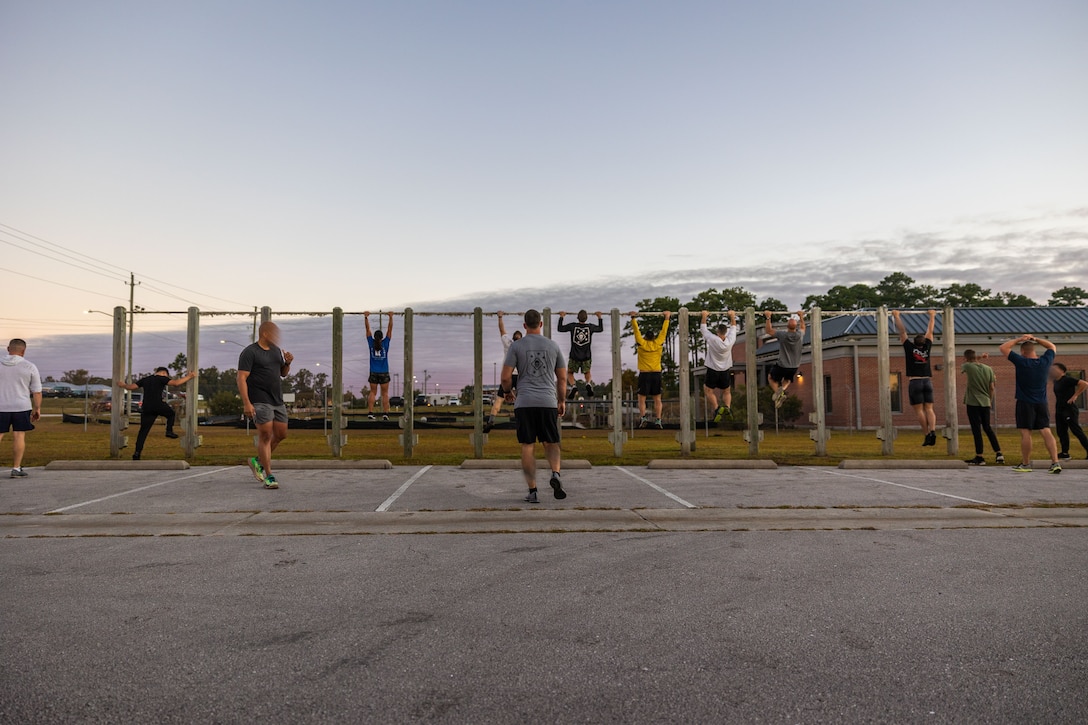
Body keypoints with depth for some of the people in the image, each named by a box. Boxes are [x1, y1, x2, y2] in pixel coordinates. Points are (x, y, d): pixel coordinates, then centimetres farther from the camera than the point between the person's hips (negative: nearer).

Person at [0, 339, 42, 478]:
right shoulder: (29, 367, -2)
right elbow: (36, 391, -1)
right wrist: (37, 408, 7)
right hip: (21, 407, -2)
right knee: (19, 436, 1)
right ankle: (16, 469, 1)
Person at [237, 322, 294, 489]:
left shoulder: (276, 350, 14)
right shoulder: (249, 352, -8)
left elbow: (283, 374, 24)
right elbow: (242, 378, -14)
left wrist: (287, 363, 1)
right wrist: (246, 403, -22)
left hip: (278, 400, 8)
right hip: (260, 401, -7)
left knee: (281, 434, 9)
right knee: (266, 435, -8)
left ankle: (258, 460, 30)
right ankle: (269, 476, -1)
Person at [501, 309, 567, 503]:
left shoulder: (516, 345, 2)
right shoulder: (553, 346, 9)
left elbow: (506, 377, -2)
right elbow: (562, 378, 13)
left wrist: (508, 392, 18)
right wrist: (562, 401, 25)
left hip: (524, 402, -1)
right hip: (548, 402, 1)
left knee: (528, 446, 5)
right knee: (551, 443, 12)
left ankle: (532, 491, 3)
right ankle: (556, 474, -14)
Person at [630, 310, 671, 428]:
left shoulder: (641, 344, -2)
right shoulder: (658, 343, 2)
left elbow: (636, 330, 3)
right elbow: (664, 330, 10)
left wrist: (633, 318, 10)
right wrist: (667, 317, 18)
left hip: (644, 374, -2)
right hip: (657, 374, 2)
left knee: (642, 399, 3)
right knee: (657, 399, 8)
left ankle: (643, 417, -13)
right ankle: (658, 420, 1)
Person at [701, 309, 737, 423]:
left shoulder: (712, 339, -18)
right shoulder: (730, 340, -11)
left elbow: (703, 327, -5)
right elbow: (733, 327, 8)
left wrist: (704, 316, 8)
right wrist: (732, 316, 19)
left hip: (712, 371, -3)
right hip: (726, 371, 3)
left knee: (709, 390, 9)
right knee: (727, 392, 18)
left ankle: (717, 409, -13)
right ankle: (727, 408, -8)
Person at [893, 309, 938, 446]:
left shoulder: (910, 347, -2)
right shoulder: (927, 347, 6)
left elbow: (902, 331, 3)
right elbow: (930, 331, 18)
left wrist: (896, 316, 11)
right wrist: (932, 316, 30)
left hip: (914, 382, -3)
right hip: (927, 381, 3)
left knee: (920, 411, -3)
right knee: (929, 409, 1)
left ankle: (927, 435, -8)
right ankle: (933, 431, -20)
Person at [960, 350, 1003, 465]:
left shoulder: (968, 367, -9)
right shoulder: (988, 369, 3)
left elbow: (961, 368, 16)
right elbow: (991, 388, 6)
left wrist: (979, 357, 21)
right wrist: (990, 400, 20)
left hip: (973, 403, -5)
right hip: (985, 403, 5)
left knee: (976, 430, -2)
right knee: (987, 428, 16)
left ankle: (979, 457, 0)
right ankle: (998, 454, 16)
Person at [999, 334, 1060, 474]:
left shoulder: (1021, 362, -13)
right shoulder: (1045, 361, 0)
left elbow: (1003, 348, -6)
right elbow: (1052, 347, 20)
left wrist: (1018, 339, 2)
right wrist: (1036, 339, 15)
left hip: (1025, 403, -4)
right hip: (1042, 403, 4)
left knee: (1025, 433, 1)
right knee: (1046, 431, 2)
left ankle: (1026, 464, 7)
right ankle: (1055, 462, -6)